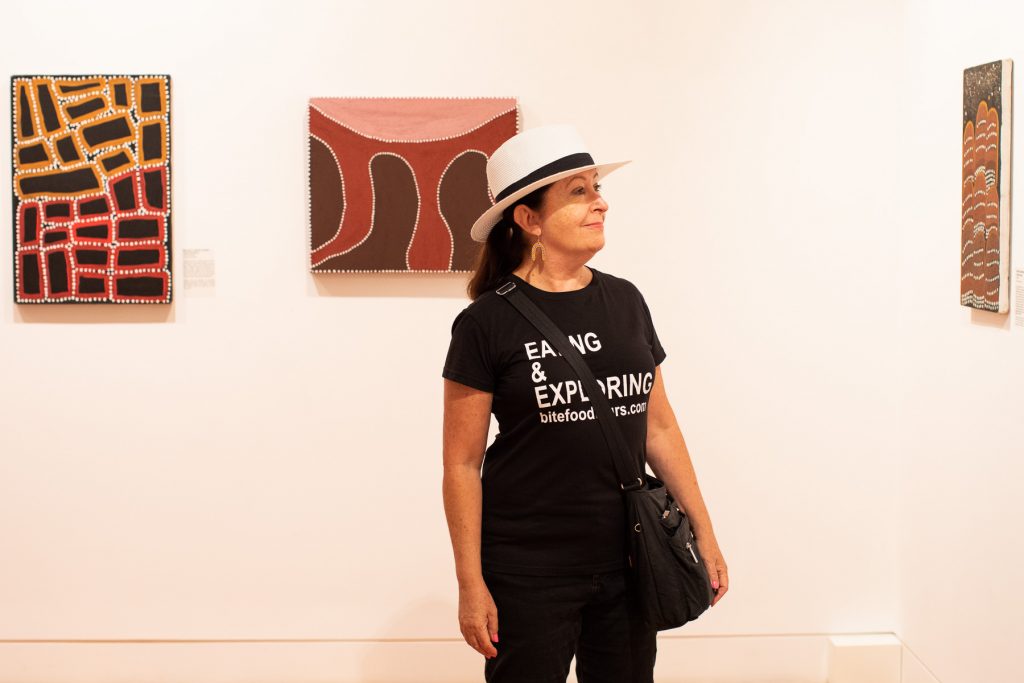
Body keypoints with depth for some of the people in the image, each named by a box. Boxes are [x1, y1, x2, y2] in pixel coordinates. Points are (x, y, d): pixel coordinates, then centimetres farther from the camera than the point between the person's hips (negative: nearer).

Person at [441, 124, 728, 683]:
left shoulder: (624, 301, 5)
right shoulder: (488, 322, -9)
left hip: (628, 562, 5)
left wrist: (704, 531, 11)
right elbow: (462, 464, -6)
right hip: (529, 573, -4)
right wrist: (471, 584, -8)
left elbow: (658, 426, 11)